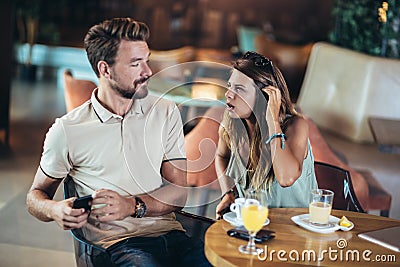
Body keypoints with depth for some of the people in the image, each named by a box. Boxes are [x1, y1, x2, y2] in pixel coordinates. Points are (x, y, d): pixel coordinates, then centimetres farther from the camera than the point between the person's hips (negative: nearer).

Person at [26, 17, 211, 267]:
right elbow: (36, 195, 14)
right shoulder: (66, 130, 1)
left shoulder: (166, 113, 10)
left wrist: (133, 205, -14)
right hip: (117, 243, -3)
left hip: (170, 231, 4)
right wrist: (55, 210, -11)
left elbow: (179, 191, 5)